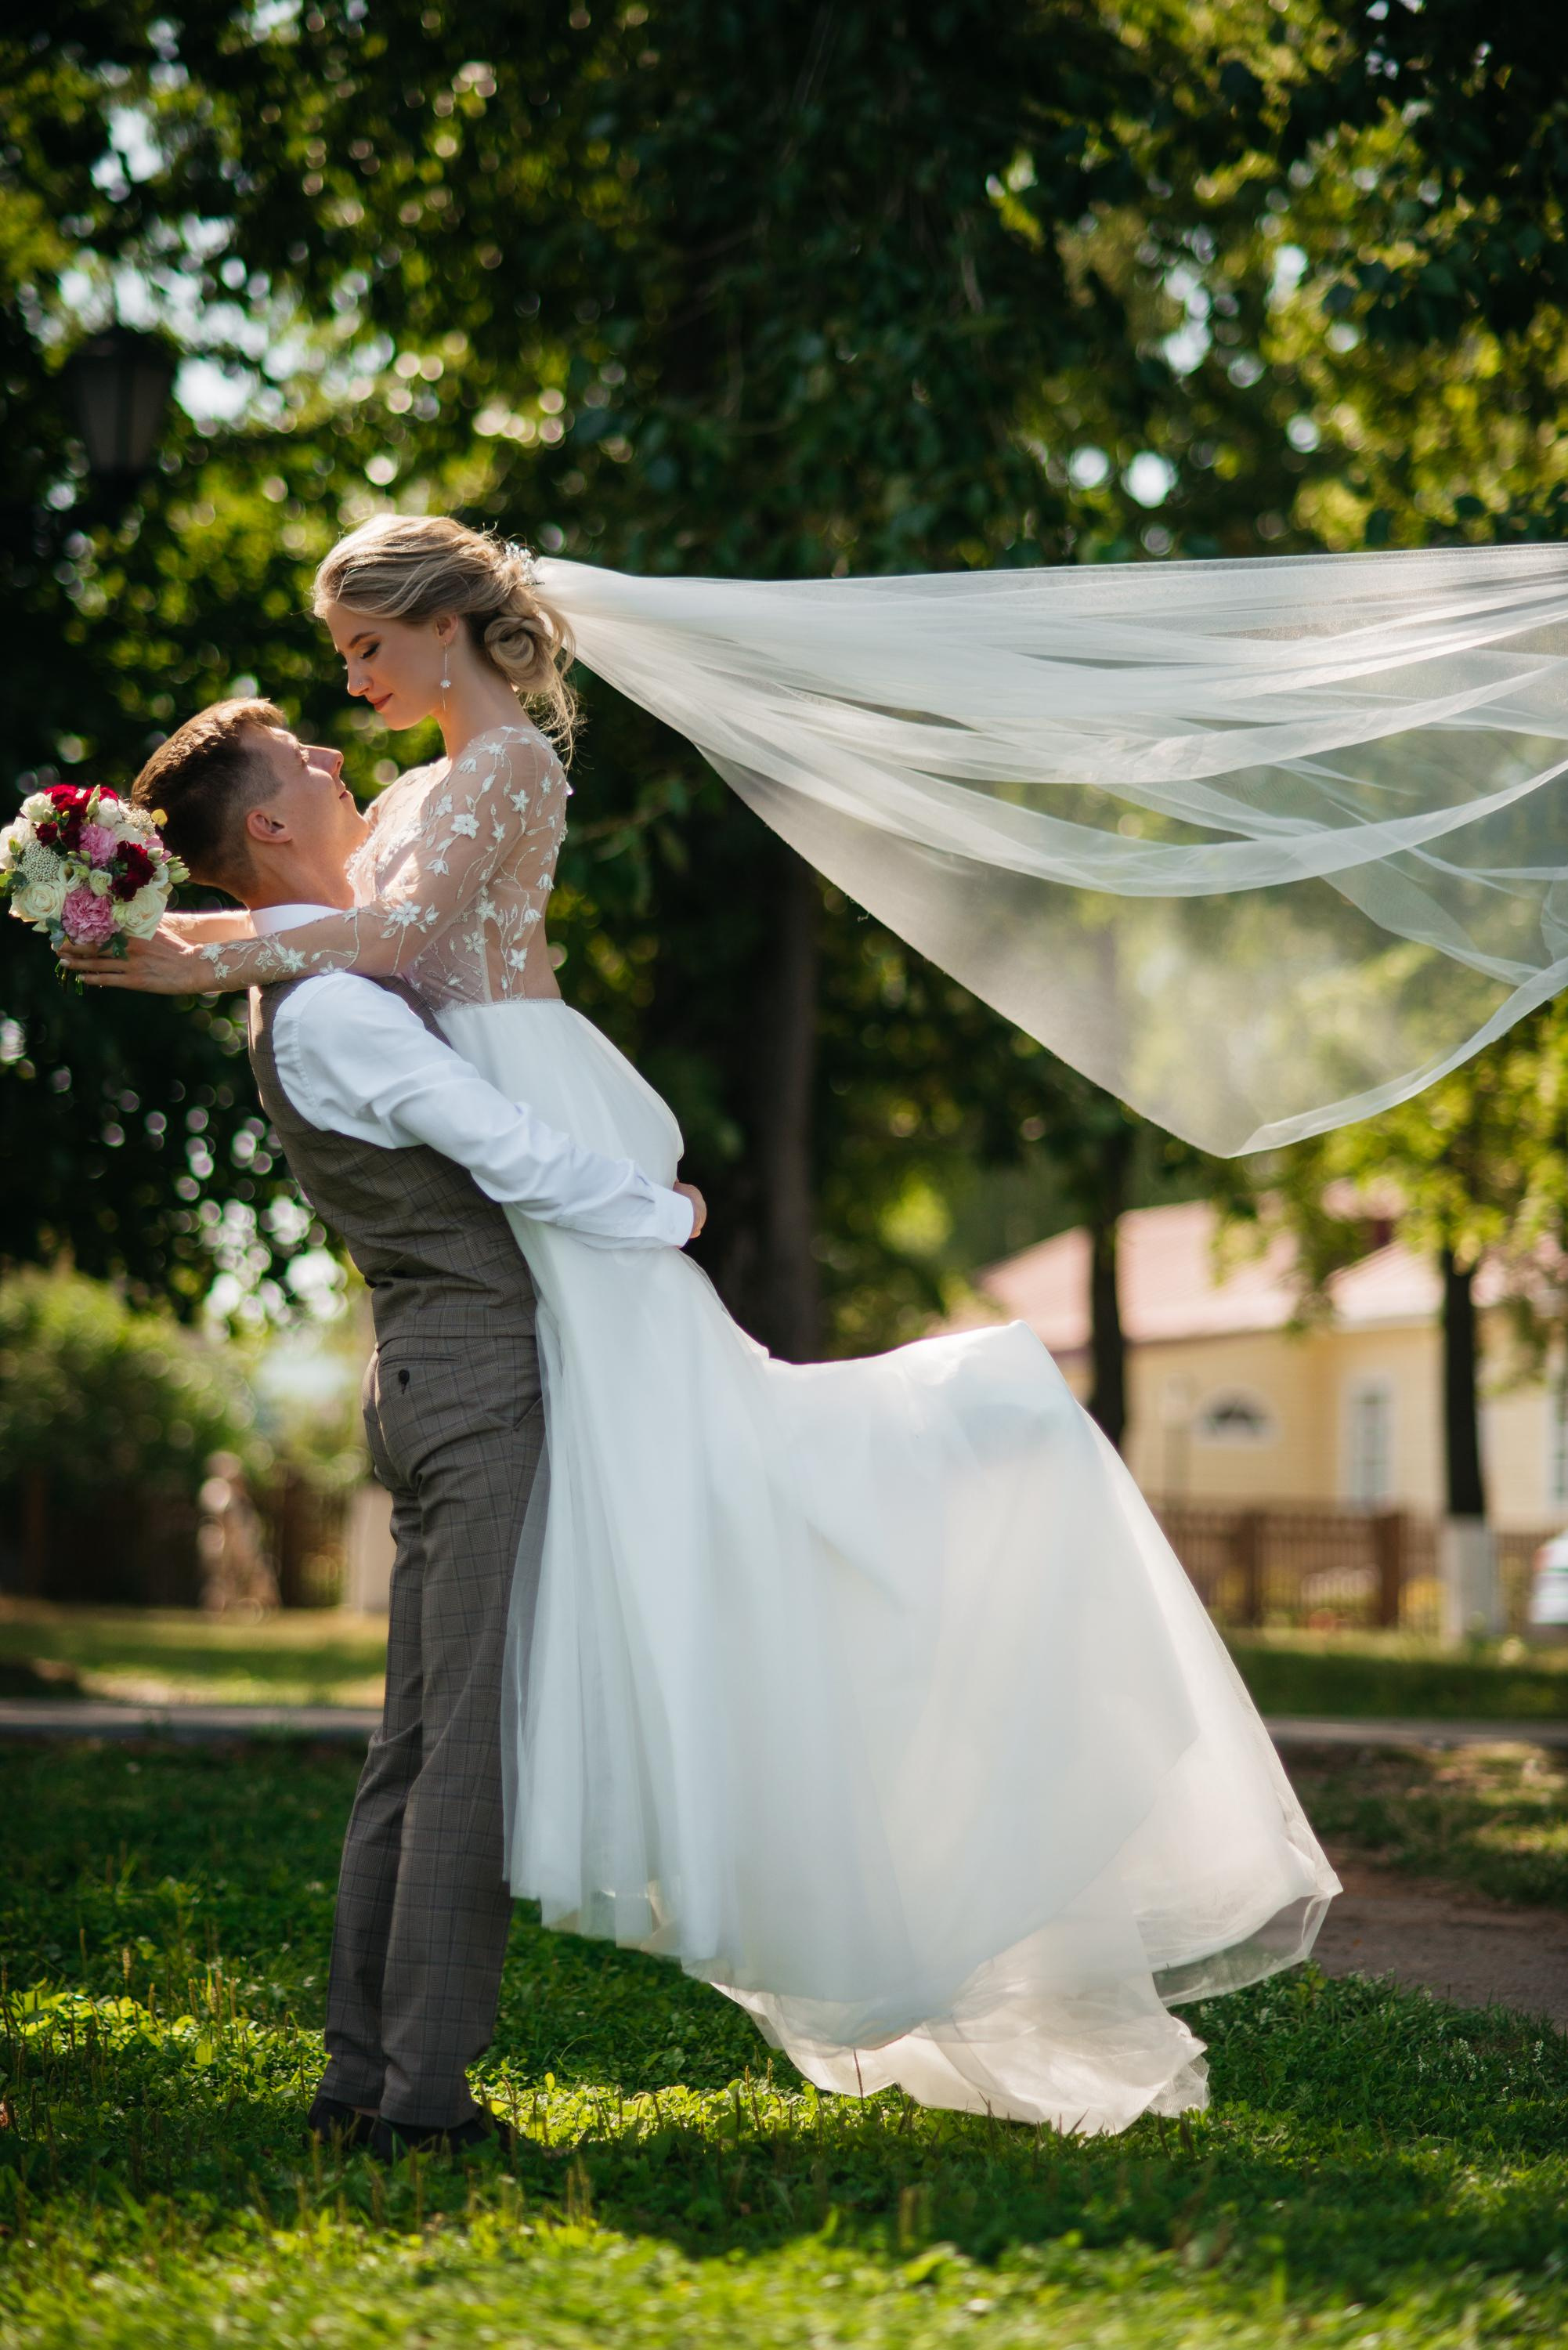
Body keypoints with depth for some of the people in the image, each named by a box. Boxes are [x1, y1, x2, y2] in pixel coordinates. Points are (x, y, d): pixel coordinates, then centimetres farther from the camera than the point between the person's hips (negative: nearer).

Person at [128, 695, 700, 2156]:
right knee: (473, 1736, -9)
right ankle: (423, 2085, -7)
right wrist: (670, 1215, -4)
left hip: (433, 1376, 10)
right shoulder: (332, 1005, -16)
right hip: (476, 1379, -10)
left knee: (418, 1738, 11)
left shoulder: (319, 980, 16)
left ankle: (364, 2072, 14)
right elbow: (516, 1160, -18)